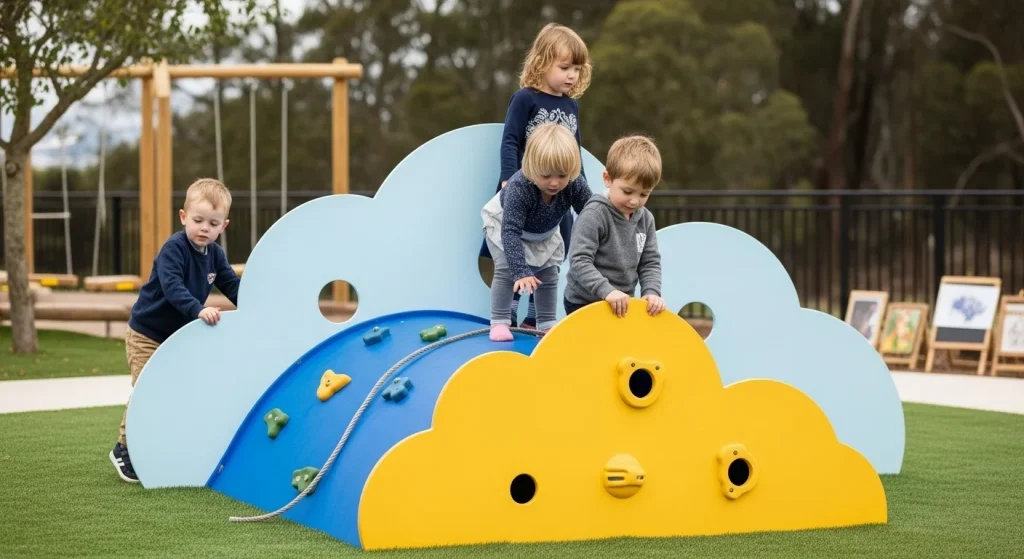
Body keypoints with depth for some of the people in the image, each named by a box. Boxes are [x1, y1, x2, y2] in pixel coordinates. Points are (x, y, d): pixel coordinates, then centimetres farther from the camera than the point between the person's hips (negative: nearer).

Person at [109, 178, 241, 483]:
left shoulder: (215, 254, 1)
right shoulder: (174, 248, -24)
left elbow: (232, 285, 3)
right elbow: (172, 287, -36)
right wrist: (198, 310, -49)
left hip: (180, 334, 7)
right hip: (146, 334, -7)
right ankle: (125, 449, 4)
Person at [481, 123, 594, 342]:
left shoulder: (576, 185, -36)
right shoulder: (519, 188, -47)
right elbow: (510, 232, -47)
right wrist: (521, 271, -54)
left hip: (544, 231, 5)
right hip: (503, 223, -4)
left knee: (549, 274, 6)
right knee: (506, 270, -16)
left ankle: (547, 324, 17)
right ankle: (499, 322, -4)